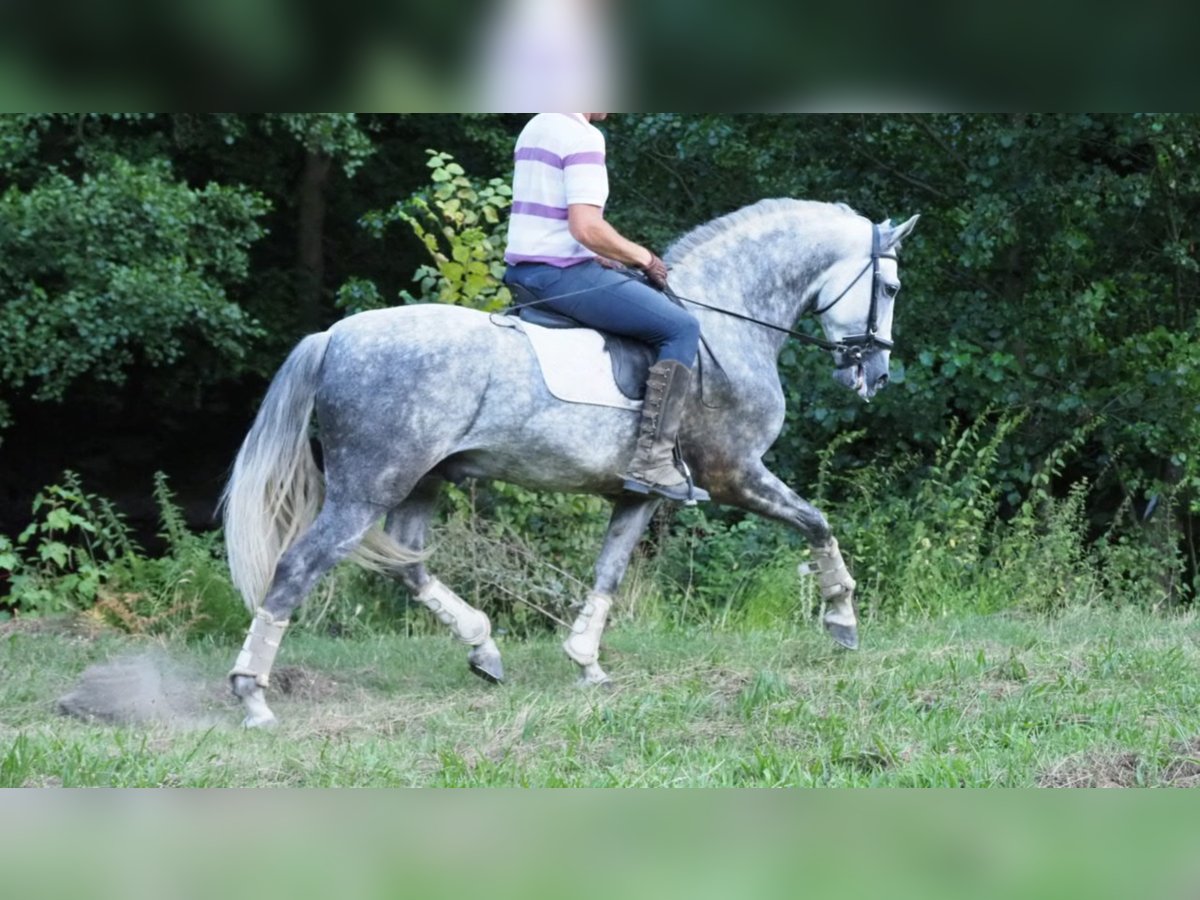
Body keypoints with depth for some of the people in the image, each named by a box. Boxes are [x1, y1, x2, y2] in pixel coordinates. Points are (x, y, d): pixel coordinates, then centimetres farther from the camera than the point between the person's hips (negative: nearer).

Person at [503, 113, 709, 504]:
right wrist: (643, 258, -9)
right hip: (563, 273, -10)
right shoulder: (582, 137, -15)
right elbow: (586, 227, -24)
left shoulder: (536, 128, 15)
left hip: (525, 269, 10)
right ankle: (652, 461, -17)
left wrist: (602, 256, 18)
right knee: (680, 328, -10)